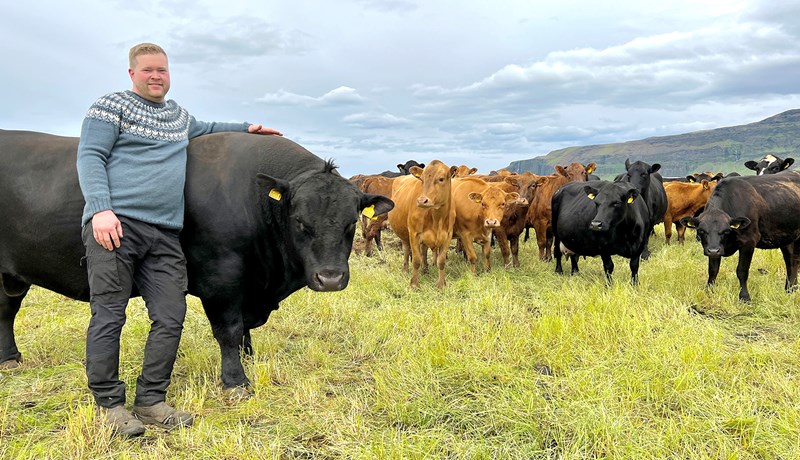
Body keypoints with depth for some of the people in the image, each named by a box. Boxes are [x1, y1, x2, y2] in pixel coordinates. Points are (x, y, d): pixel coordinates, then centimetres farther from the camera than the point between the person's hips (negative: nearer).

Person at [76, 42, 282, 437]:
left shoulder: (179, 115, 26)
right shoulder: (111, 106, 6)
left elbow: (200, 129, 48)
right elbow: (89, 156, -4)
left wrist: (246, 128, 43)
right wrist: (100, 209, -18)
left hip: (165, 234, 6)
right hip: (114, 223, -5)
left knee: (170, 318, -1)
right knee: (108, 315, -4)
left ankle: (150, 401, 12)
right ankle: (108, 405, 9)